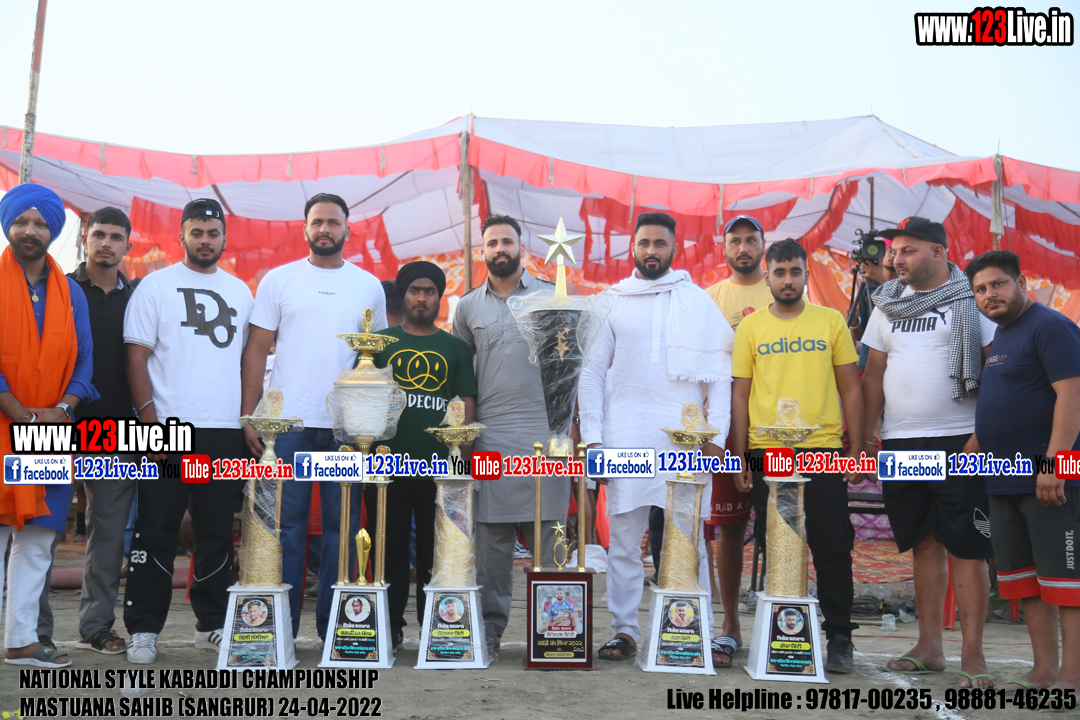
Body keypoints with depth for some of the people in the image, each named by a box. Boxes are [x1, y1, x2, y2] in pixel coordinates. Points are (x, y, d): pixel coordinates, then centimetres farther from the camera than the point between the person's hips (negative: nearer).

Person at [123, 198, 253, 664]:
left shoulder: (240, 291, 15)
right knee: (157, 533, 0)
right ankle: (143, 630, 9)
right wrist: (151, 422, -11)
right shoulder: (156, 285, 3)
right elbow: (137, 357, -2)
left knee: (217, 533, 9)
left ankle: (213, 624, 20)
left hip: (226, 433, 4)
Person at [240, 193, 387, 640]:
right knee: (286, 524, 2)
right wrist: (248, 416, -4)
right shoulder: (278, 280, 6)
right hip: (287, 420, -1)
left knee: (342, 525, 6)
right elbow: (257, 349, 5)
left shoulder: (369, 286, 11)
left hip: (348, 426, 2)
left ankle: (334, 625, 17)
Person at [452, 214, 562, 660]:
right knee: (491, 534, 3)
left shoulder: (552, 298, 8)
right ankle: (489, 629, 12)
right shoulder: (467, 307, 14)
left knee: (546, 532, 0)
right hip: (489, 434, 2)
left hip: (545, 431, -1)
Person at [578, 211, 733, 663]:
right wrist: (592, 437, 2)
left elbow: (718, 373, 7)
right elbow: (592, 372, 10)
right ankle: (625, 631, 12)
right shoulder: (612, 303, 12)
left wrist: (715, 435, -3)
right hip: (624, 439, 1)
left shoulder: (699, 302, 11)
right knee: (623, 537, 3)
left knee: (690, 539, -2)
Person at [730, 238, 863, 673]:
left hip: (824, 450, 0)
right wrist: (739, 457, 1)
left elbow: (850, 388, 8)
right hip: (766, 452, 1)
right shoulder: (750, 327, 6)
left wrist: (855, 451, 2)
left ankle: (839, 638, 14)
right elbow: (740, 394, 6)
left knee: (832, 548, 2)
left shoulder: (831, 322, 6)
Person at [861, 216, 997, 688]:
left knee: (967, 548, -3)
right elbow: (874, 374, 16)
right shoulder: (887, 305, 13)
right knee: (924, 543, 11)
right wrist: (864, 436, 10)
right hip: (901, 443, 5)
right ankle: (929, 647, 19)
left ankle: (972, 655, 4)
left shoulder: (973, 299, -1)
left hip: (959, 441, -4)